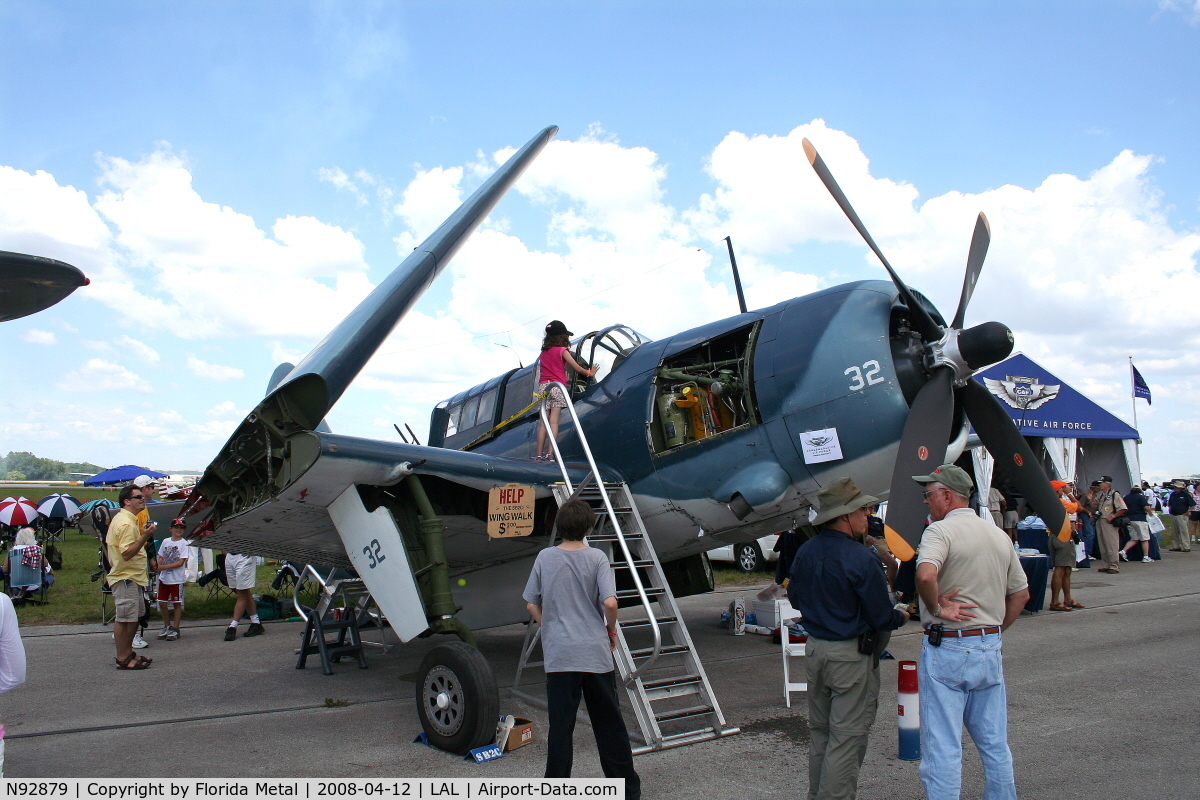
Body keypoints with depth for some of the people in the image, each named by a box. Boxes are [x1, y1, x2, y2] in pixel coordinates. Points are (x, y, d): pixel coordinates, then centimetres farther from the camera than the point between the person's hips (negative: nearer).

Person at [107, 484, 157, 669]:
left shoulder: (123, 519, 16)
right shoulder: (126, 523, -20)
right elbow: (127, 553, -26)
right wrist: (144, 537, -29)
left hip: (132, 577, 11)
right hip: (126, 578, -11)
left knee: (134, 617, 16)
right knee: (125, 618, -5)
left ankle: (128, 652, 26)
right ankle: (123, 659, 1)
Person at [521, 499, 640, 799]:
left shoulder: (545, 558, 0)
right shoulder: (596, 557, -6)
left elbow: (532, 605, 6)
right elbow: (609, 602, -14)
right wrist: (611, 631, 4)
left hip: (558, 652, 1)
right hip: (596, 651, -1)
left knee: (560, 725, 7)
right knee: (609, 723, 11)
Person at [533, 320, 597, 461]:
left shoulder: (543, 352, 17)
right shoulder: (562, 350, 1)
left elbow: (540, 371, 17)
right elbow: (577, 368, 3)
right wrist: (589, 373, 21)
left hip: (543, 386, 4)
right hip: (557, 386, -4)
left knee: (543, 422, 2)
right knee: (554, 421, -7)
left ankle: (539, 455, -3)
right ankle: (550, 454, -14)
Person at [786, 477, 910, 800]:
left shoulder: (805, 552, 0)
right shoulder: (860, 559, -22)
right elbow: (882, 618, -15)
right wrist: (901, 617, 6)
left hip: (815, 649, 7)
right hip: (852, 655, -7)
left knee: (819, 732, 19)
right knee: (846, 737, 3)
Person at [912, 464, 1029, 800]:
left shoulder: (941, 531, -13)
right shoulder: (1000, 536, 10)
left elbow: (925, 575, -32)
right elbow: (1021, 594, 17)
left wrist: (937, 609, -16)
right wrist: (993, 629, 18)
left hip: (946, 649, -7)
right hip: (990, 649, 7)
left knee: (942, 747, 0)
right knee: (995, 744, 19)